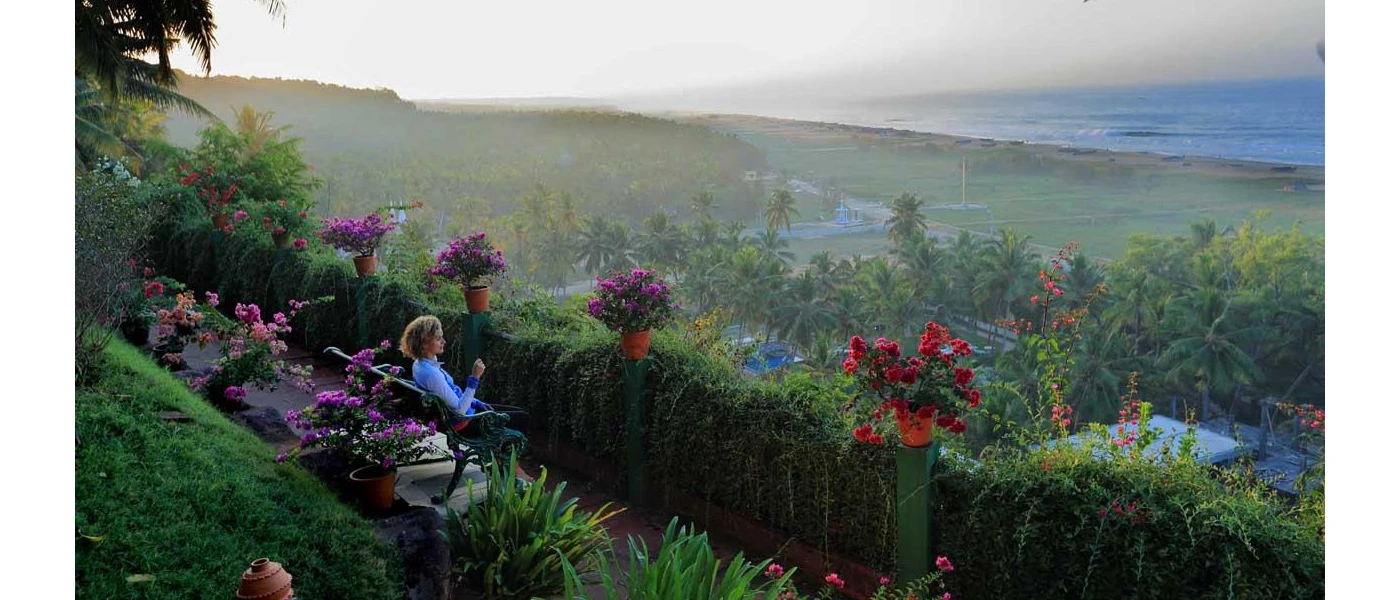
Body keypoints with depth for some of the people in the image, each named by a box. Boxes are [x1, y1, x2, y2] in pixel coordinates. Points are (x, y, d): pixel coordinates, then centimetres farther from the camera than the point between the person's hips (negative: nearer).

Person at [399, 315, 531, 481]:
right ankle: (513, 469, 17)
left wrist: (478, 403, 8)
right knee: (522, 419, -1)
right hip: (463, 423, -10)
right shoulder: (430, 373, -31)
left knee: (517, 412, 15)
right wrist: (474, 378, -30)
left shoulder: (423, 363, 0)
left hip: (464, 412, 10)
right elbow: (459, 410, -29)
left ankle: (512, 465, 21)